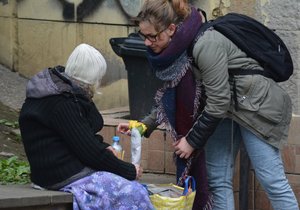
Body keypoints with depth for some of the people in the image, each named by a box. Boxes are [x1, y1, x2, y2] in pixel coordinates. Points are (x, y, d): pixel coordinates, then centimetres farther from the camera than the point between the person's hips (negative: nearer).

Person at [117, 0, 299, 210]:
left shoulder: (206, 45, -27)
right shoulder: (174, 49, -2)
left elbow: (217, 102, -24)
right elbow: (170, 97, 12)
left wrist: (192, 141, -15)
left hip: (255, 105, -9)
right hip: (225, 111, 9)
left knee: (271, 180, -10)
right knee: (218, 180, 4)